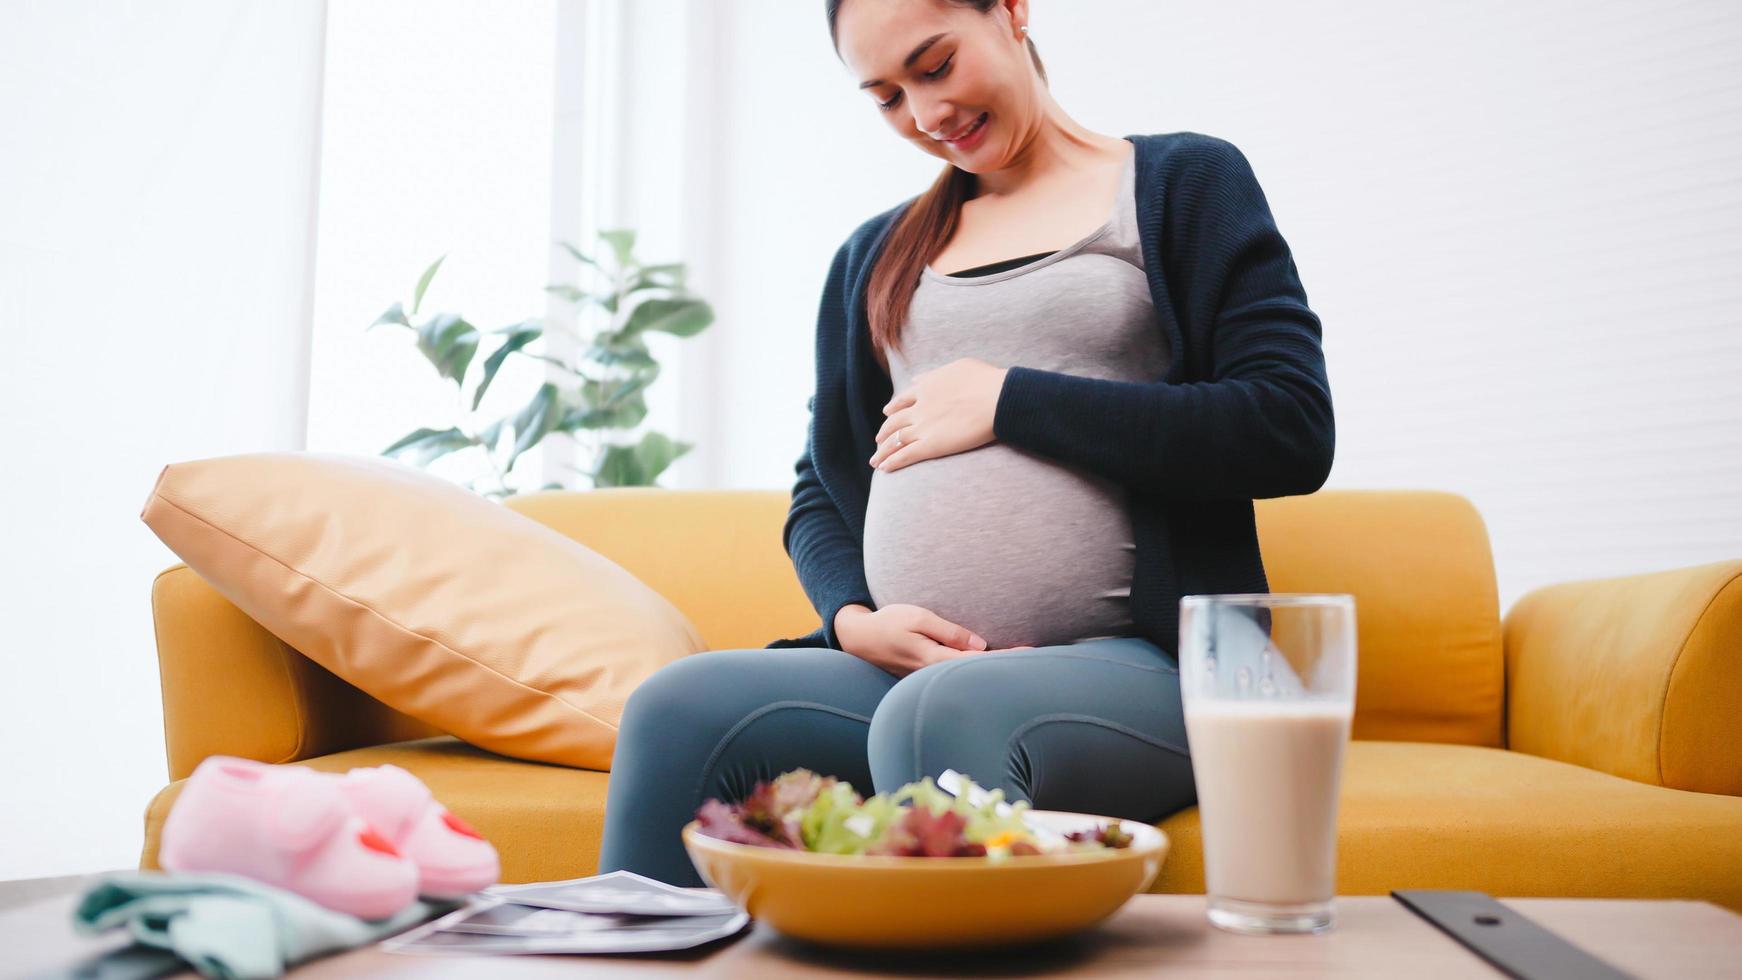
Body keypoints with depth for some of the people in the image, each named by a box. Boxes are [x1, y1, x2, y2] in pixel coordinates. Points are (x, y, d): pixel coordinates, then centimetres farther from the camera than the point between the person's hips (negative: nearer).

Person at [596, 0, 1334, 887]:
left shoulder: (1185, 183, 10)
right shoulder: (872, 257, 23)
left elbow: (1292, 432, -4)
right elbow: (819, 490, 23)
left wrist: (1010, 403, -5)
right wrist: (854, 619, -1)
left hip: (1137, 669, -4)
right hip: (901, 666, 5)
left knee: (938, 713, -36)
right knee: (676, 711, -23)